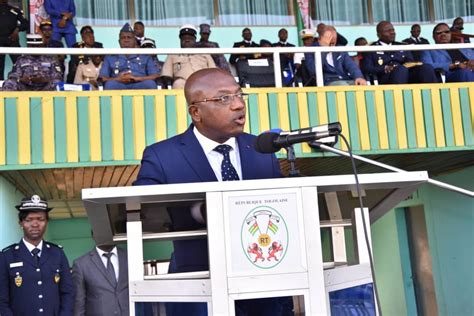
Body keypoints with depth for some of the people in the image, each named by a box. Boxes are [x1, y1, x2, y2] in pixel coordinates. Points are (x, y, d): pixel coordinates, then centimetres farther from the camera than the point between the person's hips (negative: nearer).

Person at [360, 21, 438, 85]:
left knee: (426, 67, -27)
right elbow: (366, 69, 0)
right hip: (385, 78, -4)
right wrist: (385, 68, -15)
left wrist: (409, 66, -5)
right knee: (401, 69, -38)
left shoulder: (401, 47, 29)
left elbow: (411, 63, 21)